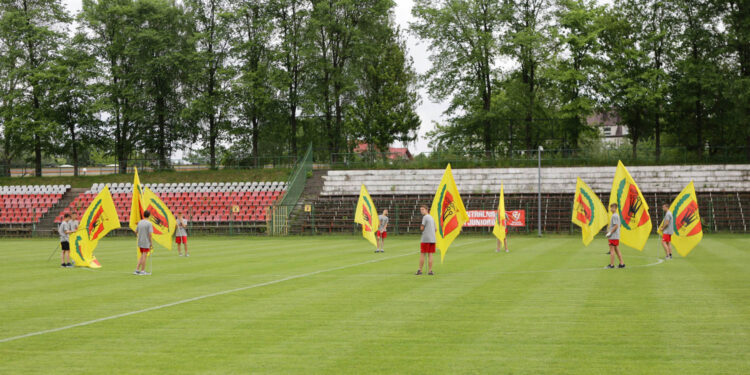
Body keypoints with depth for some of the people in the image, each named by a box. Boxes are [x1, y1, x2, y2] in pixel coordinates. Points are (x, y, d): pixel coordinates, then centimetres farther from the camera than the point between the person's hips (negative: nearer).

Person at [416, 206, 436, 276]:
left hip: (425, 239, -7)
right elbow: (434, 229, 23)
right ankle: (430, 271, -1)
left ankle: (420, 270, 2)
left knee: (422, 254, 0)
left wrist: (421, 226, 12)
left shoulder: (425, 217, -6)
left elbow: (422, 228, -9)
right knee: (430, 255, 3)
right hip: (432, 239, 7)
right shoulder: (432, 218, 19)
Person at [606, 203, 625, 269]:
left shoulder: (614, 216, -15)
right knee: (617, 250, 11)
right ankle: (622, 264, 10)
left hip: (613, 236, -9)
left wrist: (610, 233, -15)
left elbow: (616, 226, -21)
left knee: (612, 250, -5)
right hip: (617, 236, 9)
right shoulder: (617, 215, 16)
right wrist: (609, 230, 15)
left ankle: (611, 265, -3)